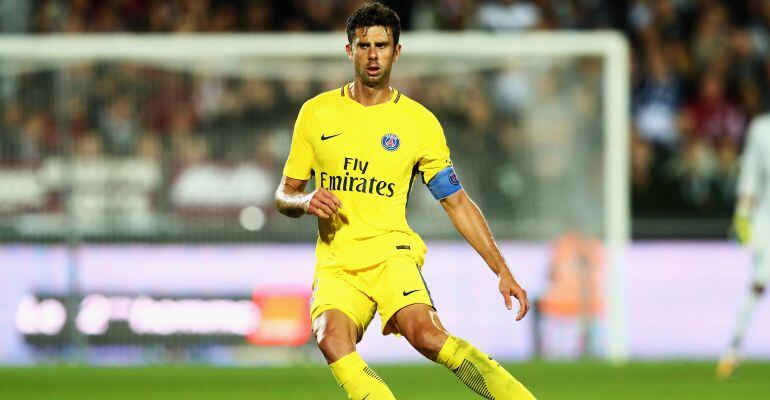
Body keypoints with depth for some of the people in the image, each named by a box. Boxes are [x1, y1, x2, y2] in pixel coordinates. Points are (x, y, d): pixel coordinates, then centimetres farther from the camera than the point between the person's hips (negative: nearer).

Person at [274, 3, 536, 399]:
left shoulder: (419, 122, 7)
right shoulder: (316, 113, 10)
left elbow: (457, 203, 9)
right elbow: (284, 195, 17)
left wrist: (502, 271, 2)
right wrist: (306, 201, -8)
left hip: (391, 251, -2)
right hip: (336, 263, 2)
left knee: (425, 332, -31)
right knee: (332, 339, -32)